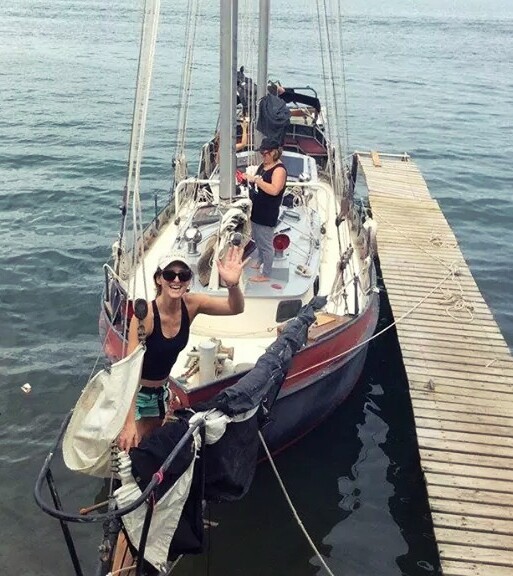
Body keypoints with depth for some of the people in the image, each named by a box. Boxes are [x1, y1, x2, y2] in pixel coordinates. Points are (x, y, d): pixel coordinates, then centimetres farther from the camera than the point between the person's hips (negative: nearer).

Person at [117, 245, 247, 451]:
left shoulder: (190, 305, -14)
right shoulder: (145, 315, -29)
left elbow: (236, 308, -17)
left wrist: (232, 284, -40)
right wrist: (129, 423, -36)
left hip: (161, 392, 6)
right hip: (134, 393, -6)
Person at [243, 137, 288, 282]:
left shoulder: (279, 169, -20)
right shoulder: (264, 164, 8)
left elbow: (274, 190, -33)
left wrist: (256, 180, -31)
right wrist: (248, 178, 2)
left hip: (267, 214, -10)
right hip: (256, 210, 10)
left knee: (266, 243, 1)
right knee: (257, 239, 26)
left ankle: (266, 274, 13)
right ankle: (260, 261, 48)